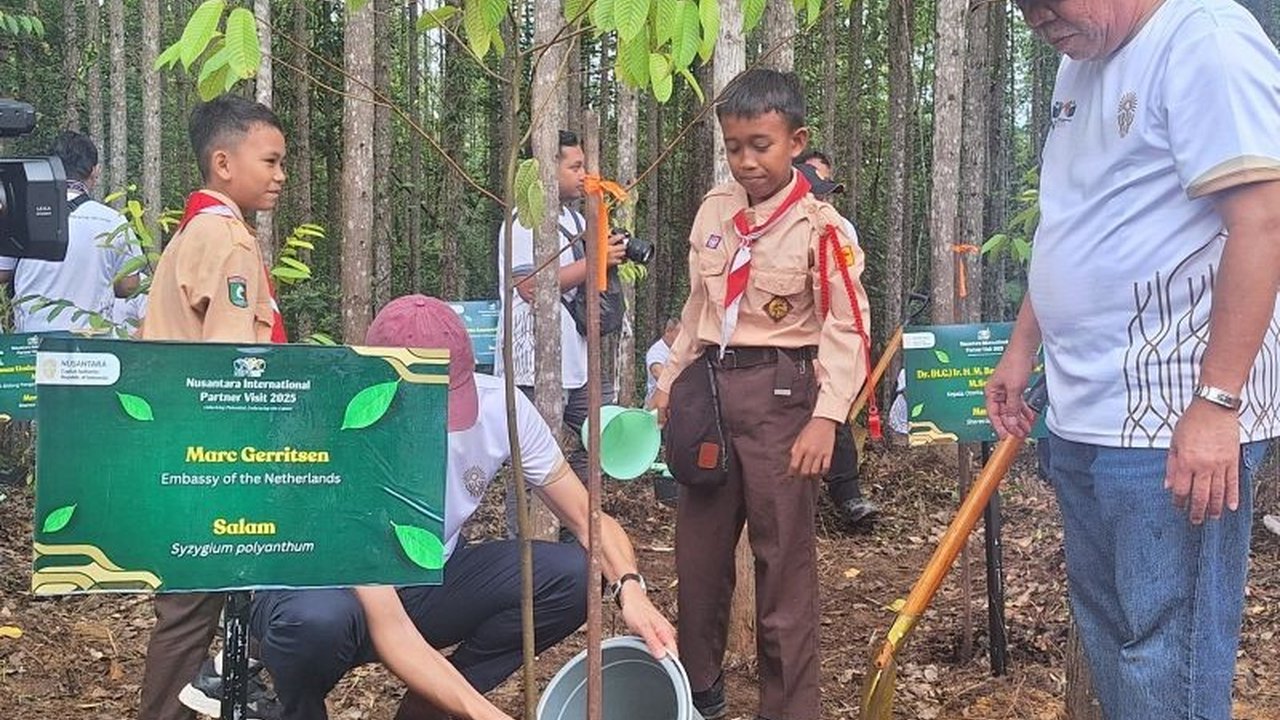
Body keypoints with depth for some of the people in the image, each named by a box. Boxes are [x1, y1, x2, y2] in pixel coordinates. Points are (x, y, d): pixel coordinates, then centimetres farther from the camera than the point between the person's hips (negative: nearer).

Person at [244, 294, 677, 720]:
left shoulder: (499, 406, -20)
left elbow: (587, 517, -12)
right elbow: (390, 631, -34)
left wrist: (629, 587, -32)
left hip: (424, 582, 5)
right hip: (322, 589, -5)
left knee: (569, 575, -17)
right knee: (318, 621, -40)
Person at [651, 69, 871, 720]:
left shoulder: (820, 228, -10)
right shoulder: (714, 210, 8)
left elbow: (846, 330, -13)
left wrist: (826, 419, -21)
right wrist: (671, 382, 17)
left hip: (778, 392, -6)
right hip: (709, 386, 6)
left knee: (783, 559, 1)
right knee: (698, 550, 15)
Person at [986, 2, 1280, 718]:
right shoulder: (1079, 69, 16)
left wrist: (1217, 402, -23)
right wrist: (1022, 350, 21)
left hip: (1175, 422, -9)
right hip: (1083, 414, 9)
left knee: (1166, 655, -2)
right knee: (1105, 630, 17)